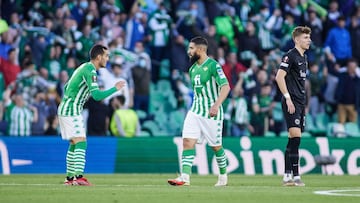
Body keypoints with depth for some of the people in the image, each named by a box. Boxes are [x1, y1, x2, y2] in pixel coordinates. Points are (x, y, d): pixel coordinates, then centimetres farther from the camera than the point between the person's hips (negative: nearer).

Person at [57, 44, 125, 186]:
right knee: (80, 142, -15)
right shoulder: (90, 70, -16)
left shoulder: (84, 67, 15)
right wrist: (115, 89, -15)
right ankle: (78, 177, -24)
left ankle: (70, 177, 14)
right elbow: (96, 95, -24)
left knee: (74, 144, 12)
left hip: (65, 109, 10)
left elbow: (66, 87, 24)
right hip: (71, 111, -10)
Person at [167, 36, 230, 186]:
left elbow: (226, 87, -20)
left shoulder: (213, 65, -12)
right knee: (187, 142, -10)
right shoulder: (193, 69, 12)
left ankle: (223, 176, 25)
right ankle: (185, 177, -15)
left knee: (216, 146, 5)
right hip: (195, 111, 7)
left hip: (211, 113, -7)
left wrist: (216, 105, -31)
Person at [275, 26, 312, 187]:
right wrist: (288, 98, -20)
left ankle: (287, 176, 13)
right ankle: (295, 176, -17)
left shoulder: (303, 57, 18)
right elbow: (279, 77, -17)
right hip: (291, 102, -9)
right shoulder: (290, 56, -10)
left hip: (300, 102, 9)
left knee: (293, 140, 9)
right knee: (295, 136, -15)